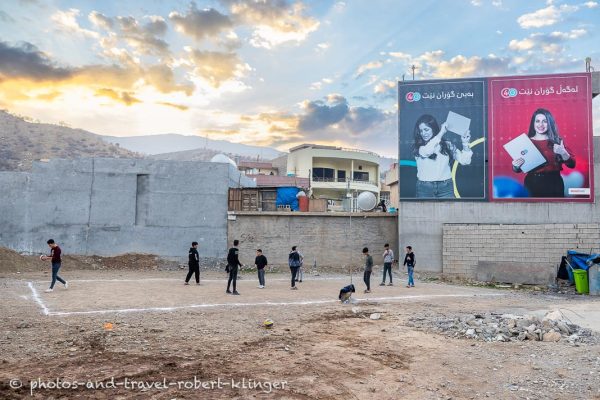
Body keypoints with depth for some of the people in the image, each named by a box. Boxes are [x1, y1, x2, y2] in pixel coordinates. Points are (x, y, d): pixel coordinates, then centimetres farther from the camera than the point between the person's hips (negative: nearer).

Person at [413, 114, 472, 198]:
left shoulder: (446, 144, 1)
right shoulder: (418, 147, -1)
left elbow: (464, 161, -1)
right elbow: (426, 151, -25)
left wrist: (465, 144, -15)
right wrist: (441, 133, -21)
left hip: (445, 187, 0)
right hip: (425, 188, 0)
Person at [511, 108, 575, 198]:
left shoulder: (558, 141, 4)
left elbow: (572, 164, 0)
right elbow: (517, 170, 4)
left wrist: (563, 153, -16)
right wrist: (516, 166, -18)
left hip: (554, 184, 1)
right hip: (532, 184, 0)